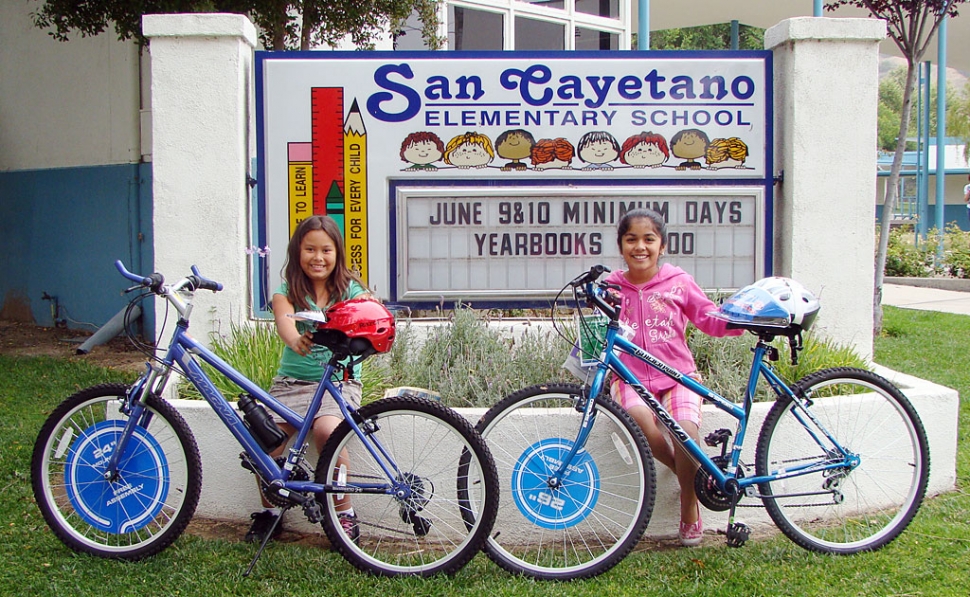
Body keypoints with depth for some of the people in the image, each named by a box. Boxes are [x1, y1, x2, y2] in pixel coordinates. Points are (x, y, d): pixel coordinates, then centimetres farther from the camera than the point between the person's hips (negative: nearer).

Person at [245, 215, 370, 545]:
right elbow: (284, 319, -19)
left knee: (327, 430, -31)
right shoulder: (287, 291, 3)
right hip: (291, 380, 2)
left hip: (339, 380, -2)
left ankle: (344, 512, -11)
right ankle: (270, 511, 6)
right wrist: (296, 339, -43)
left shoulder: (350, 289, 3)